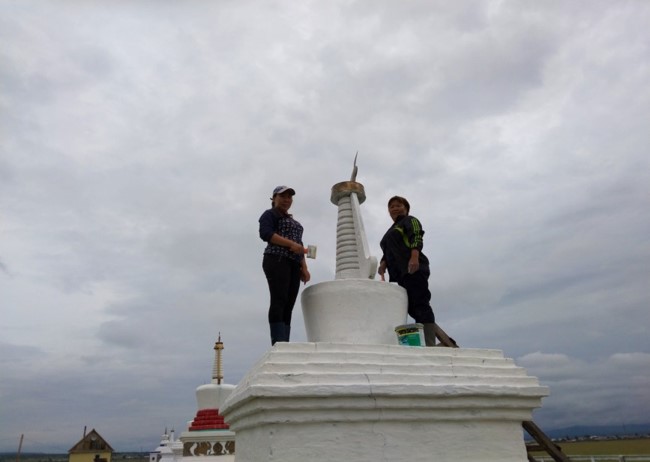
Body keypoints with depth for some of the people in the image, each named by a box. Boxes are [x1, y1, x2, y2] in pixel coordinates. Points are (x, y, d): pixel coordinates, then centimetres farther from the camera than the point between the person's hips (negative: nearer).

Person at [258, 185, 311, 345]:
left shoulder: (293, 221, 31)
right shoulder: (270, 214, 9)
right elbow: (266, 233, -10)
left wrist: (304, 268, 12)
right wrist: (291, 243, -16)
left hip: (294, 265, 7)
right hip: (277, 260, -7)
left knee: (288, 306, -3)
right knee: (279, 301, -19)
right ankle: (279, 344, -27)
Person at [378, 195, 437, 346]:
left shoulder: (410, 220, 9)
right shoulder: (391, 230, 32)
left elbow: (417, 238, -9)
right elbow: (388, 252, 26)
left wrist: (414, 257, -26)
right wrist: (383, 264, 5)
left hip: (413, 269, -8)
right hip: (399, 273, 8)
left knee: (420, 305, -15)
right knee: (412, 308, 0)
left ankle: (430, 344, -21)